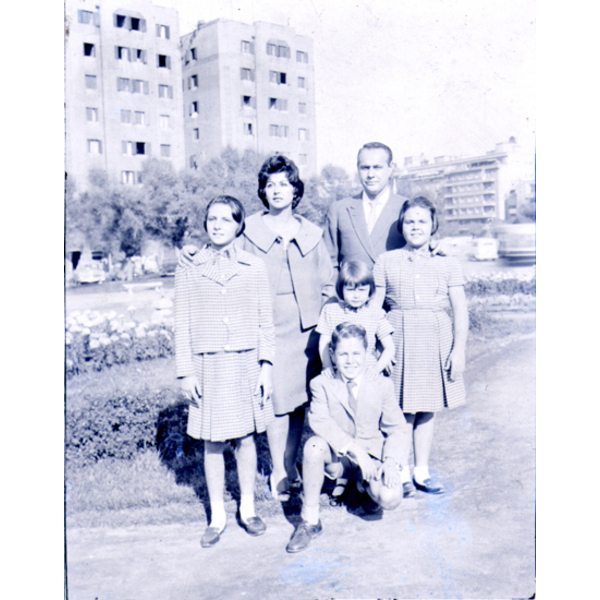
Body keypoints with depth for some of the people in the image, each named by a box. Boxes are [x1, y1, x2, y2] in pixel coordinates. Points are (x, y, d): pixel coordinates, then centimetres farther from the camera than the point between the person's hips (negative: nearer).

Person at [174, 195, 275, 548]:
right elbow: (183, 323, 4)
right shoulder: (189, 270, 4)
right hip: (208, 365, 1)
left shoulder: (255, 268, 2)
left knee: (246, 439, 7)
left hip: (246, 363, 0)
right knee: (212, 442, 6)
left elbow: (266, 321, 4)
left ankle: (248, 508, 25)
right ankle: (217, 515, 22)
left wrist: (266, 365, -1)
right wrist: (186, 371, 0)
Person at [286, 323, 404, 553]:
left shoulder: (382, 385, -4)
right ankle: (310, 520, -17)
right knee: (314, 445, -35)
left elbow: (395, 428, 1)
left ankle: (365, 483, 17)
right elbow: (319, 420, -24)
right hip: (336, 455, -1)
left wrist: (391, 462, -16)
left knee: (390, 499, -25)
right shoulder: (322, 384, -8)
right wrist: (353, 447, -33)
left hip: (371, 453, 1)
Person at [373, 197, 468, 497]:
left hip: (435, 340, 1)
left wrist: (458, 349, -5)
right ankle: (402, 473, 12)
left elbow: (460, 309, 3)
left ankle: (422, 471, 22)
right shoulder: (386, 261, 5)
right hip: (399, 338, -1)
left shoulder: (448, 263, 6)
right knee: (402, 408, -1)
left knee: (427, 408, 9)